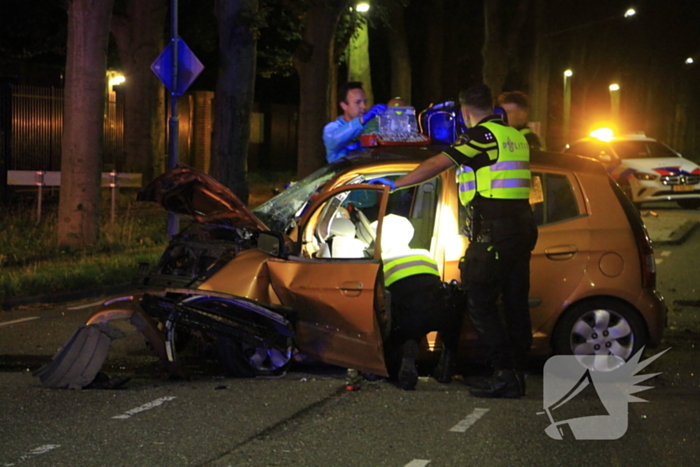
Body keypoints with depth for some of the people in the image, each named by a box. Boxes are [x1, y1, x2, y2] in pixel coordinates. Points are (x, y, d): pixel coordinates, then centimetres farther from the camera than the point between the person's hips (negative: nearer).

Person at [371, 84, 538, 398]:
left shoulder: (482, 135, -9)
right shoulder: (515, 137, 16)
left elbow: (437, 165, -10)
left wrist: (395, 184, -2)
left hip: (493, 232, -8)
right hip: (521, 228, 8)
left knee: (480, 304, -5)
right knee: (515, 304, 9)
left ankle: (504, 374, -12)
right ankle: (517, 376, 12)